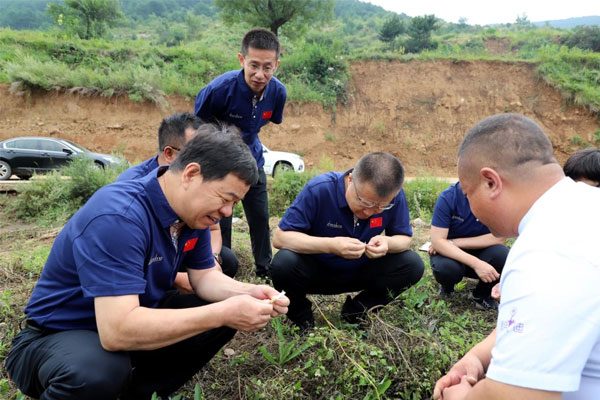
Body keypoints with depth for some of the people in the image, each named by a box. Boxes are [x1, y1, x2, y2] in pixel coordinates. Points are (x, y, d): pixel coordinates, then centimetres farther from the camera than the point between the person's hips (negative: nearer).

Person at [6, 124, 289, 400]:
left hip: (131, 321, 8)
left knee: (226, 315, -4)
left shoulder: (192, 210, -8)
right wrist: (222, 313, -37)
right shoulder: (118, 217, -33)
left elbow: (203, 275, 2)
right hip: (56, 338, -8)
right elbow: (118, 331, -39)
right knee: (100, 371, -39)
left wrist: (248, 293, -18)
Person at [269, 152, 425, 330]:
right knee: (283, 264, -34)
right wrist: (330, 245, -40)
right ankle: (301, 315, 0)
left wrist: (388, 243, -31)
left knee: (413, 265, -19)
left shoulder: (394, 196, -17)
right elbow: (279, 237, -26)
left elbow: (405, 239, -5)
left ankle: (356, 310, 4)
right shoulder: (319, 189, -27)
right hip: (317, 271, -3)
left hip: (360, 273, 3)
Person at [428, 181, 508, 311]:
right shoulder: (447, 198, -18)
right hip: (452, 253, -1)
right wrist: (476, 263, -36)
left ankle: (483, 295, 2)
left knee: (502, 254, -30)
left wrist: (453, 242, -20)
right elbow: (437, 241, -23)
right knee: (444, 267, -34)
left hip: (482, 253, 1)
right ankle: (447, 288, 7)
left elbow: (500, 237, -18)